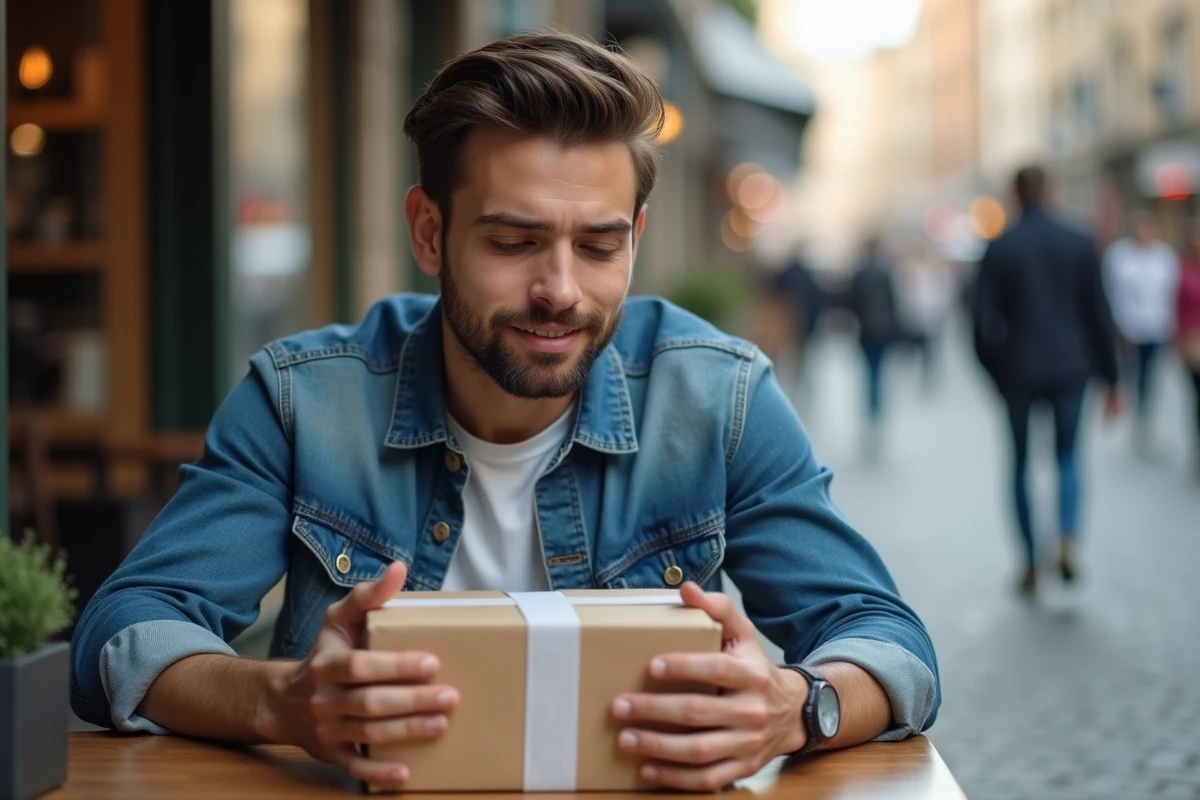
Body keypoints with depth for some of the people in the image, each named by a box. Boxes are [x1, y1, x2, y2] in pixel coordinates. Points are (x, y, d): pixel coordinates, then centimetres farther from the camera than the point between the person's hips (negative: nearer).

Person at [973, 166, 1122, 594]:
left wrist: (995, 371, 10)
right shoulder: (1080, 243, -1)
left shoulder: (999, 249, -5)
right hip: (1069, 368, 1)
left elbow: (985, 319, -6)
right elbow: (1098, 313, 1)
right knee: (1068, 455, 17)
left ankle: (1031, 564, 13)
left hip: (1018, 371, -1)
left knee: (1022, 462, 13)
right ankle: (1067, 540, -8)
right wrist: (1110, 377, 7)